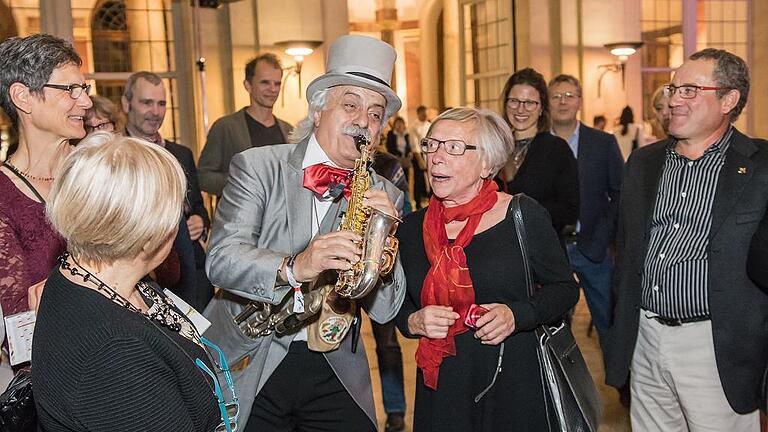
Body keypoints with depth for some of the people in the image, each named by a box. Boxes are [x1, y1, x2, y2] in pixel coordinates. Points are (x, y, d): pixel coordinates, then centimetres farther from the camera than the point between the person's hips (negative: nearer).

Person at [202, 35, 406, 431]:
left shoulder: (384, 196, 1)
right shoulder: (257, 167, -6)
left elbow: (383, 312, -3)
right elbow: (221, 259, -18)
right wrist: (294, 267, -35)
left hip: (335, 374, 3)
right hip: (248, 368, -2)